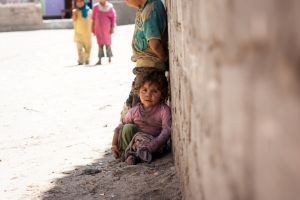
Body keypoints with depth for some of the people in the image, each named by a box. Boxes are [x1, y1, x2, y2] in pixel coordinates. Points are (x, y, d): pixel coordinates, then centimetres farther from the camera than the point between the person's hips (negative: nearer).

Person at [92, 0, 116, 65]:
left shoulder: (109, 7, -4)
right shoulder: (95, 7, 3)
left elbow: (113, 18, 0)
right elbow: (93, 19, 9)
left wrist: (112, 28, -3)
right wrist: (93, 28, 9)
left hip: (106, 29, -2)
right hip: (98, 29, 2)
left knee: (107, 43, 4)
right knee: (100, 44, 1)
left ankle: (109, 57, 18)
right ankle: (99, 60, 0)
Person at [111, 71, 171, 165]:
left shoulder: (164, 110, -9)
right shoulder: (134, 110, 0)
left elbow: (167, 130, -18)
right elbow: (120, 127, 4)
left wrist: (154, 144, -32)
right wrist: (114, 145, -8)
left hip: (154, 141, -2)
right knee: (128, 128, -23)